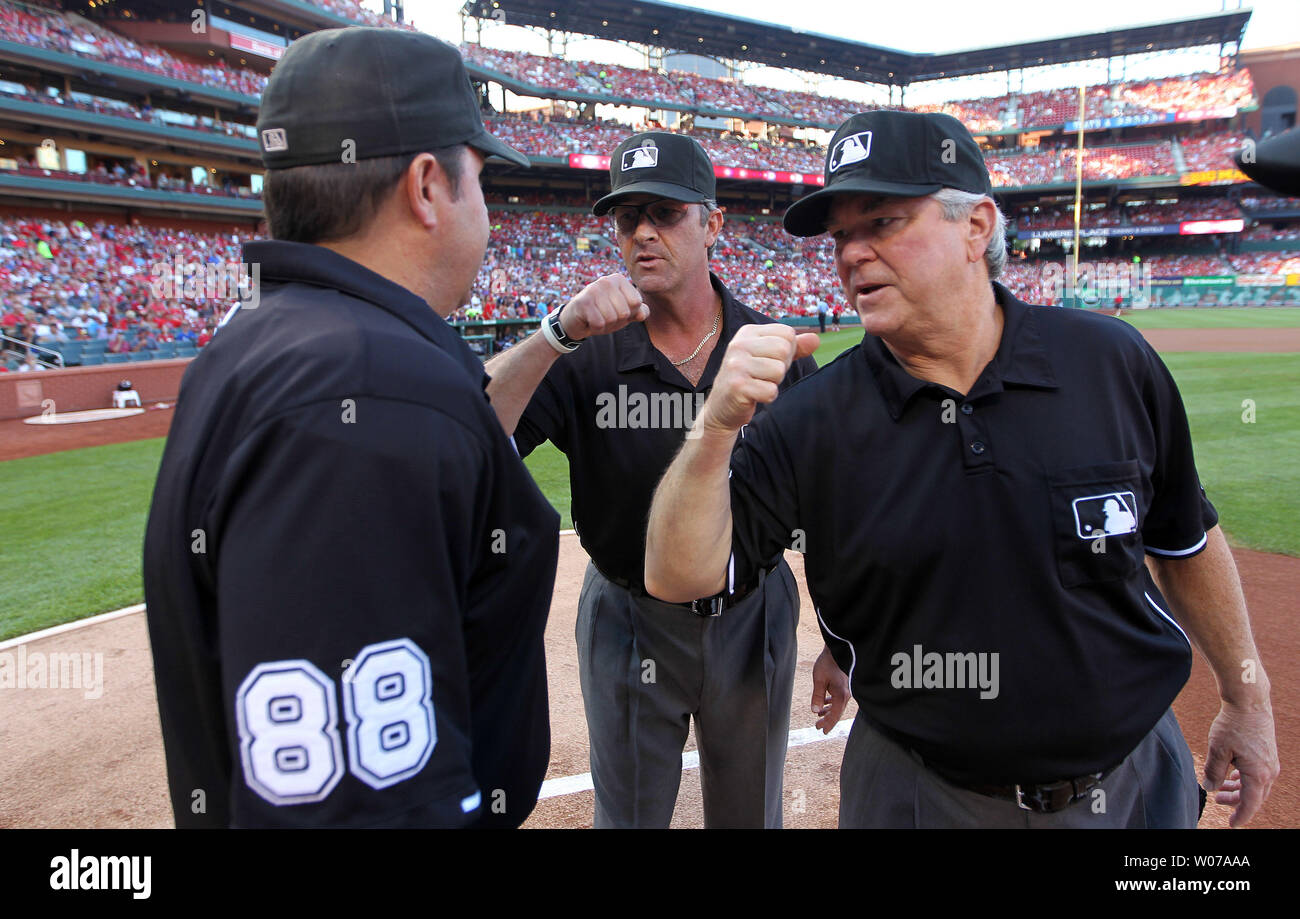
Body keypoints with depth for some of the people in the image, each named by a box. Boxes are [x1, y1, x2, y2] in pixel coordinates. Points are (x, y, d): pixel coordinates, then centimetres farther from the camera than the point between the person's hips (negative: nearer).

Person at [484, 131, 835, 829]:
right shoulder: (587, 356, -10)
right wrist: (559, 332, -35)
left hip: (753, 619, 1)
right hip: (628, 626, 0)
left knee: (751, 814, 22)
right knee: (628, 815, 20)